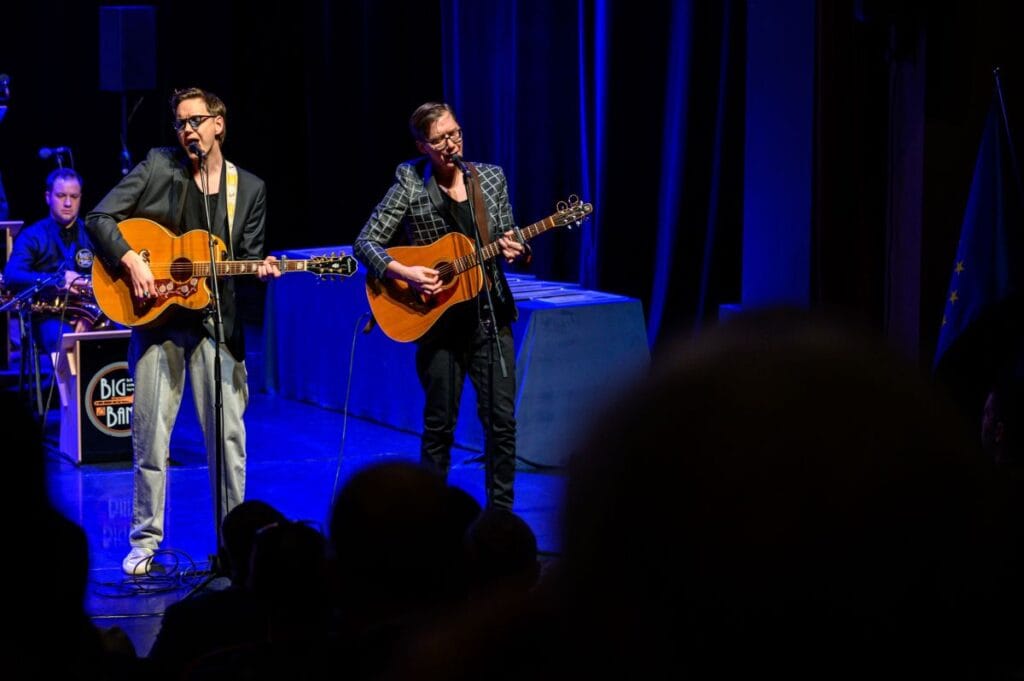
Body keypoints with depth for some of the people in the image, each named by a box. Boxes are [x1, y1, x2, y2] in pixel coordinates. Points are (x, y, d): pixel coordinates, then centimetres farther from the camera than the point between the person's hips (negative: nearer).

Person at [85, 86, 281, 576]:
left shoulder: (249, 188, 5)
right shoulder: (158, 166, -1)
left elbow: (247, 258, 8)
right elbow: (99, 218, -3)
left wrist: (261, 269, -14)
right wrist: (131, 261, -16)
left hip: (217, 321, 1)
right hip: (157, 319, -1)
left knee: (228, 435, 2)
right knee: (150, 437, 3)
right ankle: (145, 542, 15)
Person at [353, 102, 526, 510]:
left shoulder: (491, 177, 5)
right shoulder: (410, 185, -6)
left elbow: (510, 237, 13)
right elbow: (365, 243, -7)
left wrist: (513, 249, -10)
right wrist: (405, 273, -20)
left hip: (491, 314, 3)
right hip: (439, 319, -3)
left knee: (502, 419, 1)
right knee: (439, 424, 6)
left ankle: (500, 510, 13)